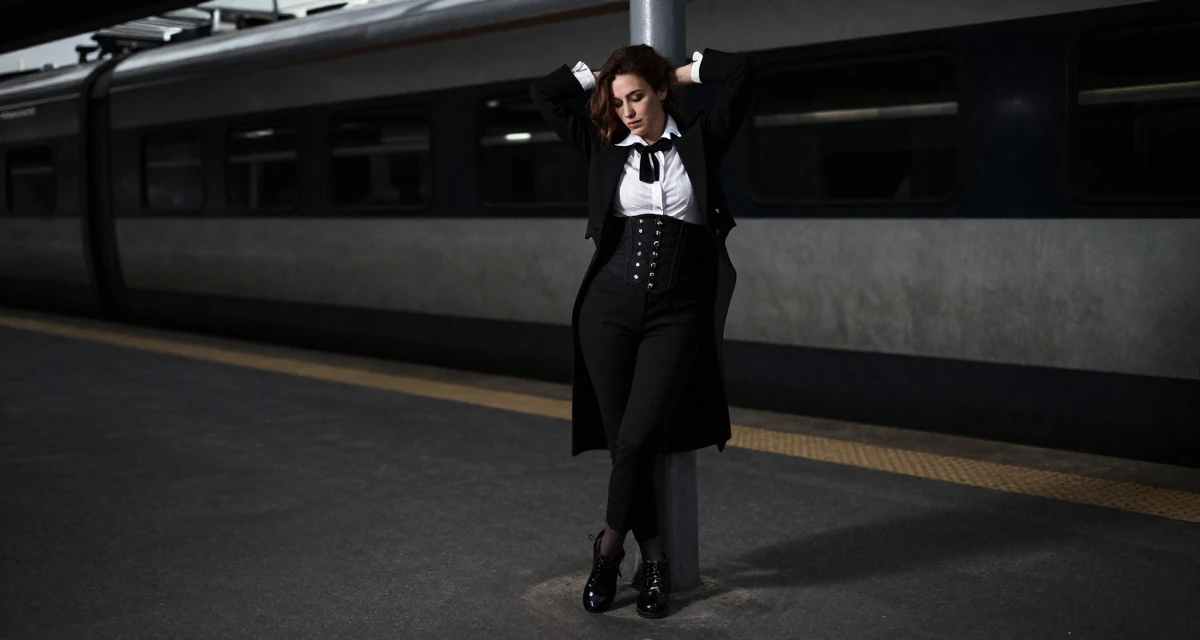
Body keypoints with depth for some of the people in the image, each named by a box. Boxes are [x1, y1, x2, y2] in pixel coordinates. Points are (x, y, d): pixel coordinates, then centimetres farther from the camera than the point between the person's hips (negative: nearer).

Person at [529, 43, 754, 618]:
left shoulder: (699, 141, 6)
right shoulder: (603, 147, 10)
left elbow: (741, 71, -1)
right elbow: (543, 92, 12)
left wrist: (682, 73, 11)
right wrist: (597, 76, 16)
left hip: (676, 314, -2)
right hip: (609, 308, 2)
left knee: (637, 440, -12)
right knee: (619, 442, 1)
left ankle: (609, 547, 11)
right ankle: (653, 561, 16)